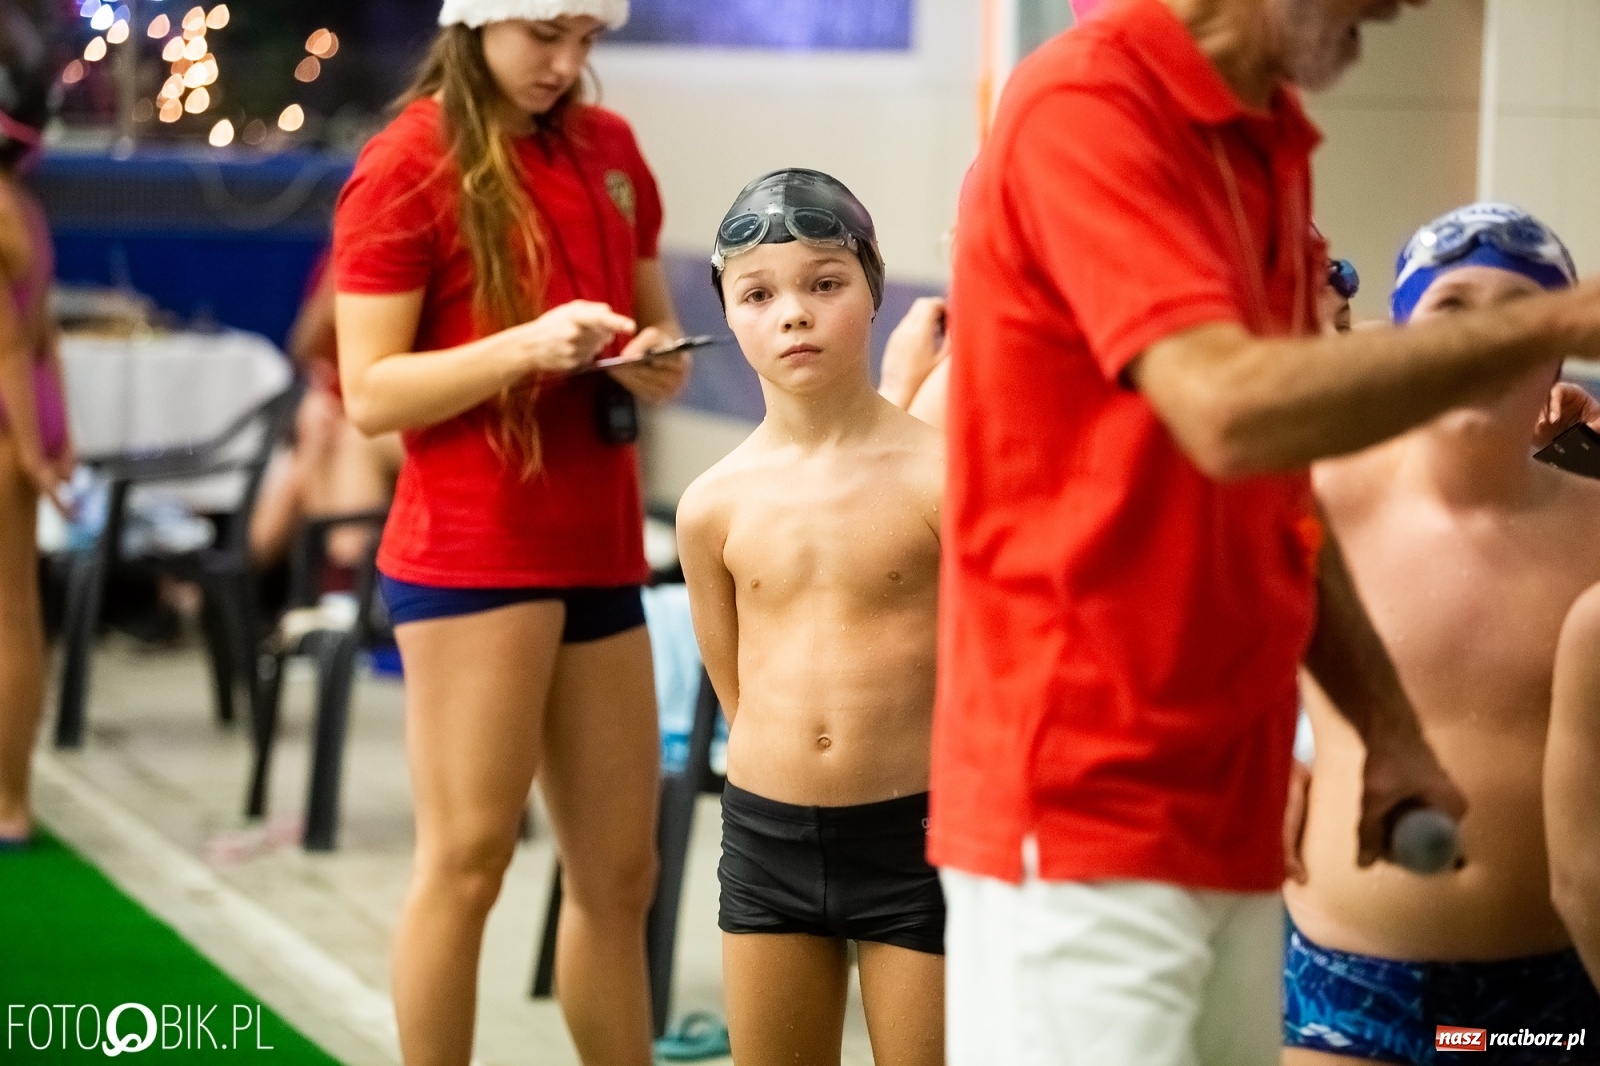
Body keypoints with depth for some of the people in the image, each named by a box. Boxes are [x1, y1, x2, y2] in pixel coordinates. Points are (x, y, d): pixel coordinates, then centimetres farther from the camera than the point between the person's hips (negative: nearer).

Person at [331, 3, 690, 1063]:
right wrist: (527, 346, -22)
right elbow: (371, 393, -10)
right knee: (468, 857, -7)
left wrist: (656, 359, -2)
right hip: (472, 549, -6)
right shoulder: (407, 165, -6)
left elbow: (657, 325, 21)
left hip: (598, 549, 6)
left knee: (621, 873, 8)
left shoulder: (608, 148, 11)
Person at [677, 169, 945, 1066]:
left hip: (916, 833, -3)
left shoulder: (938, 473, -11)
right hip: (767, 834, 4)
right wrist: (782, 794, 11)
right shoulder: (715, 504, -1)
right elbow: (734, 685, 11)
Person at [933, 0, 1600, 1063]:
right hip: (1081, 814, -8)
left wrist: (1390, 731, 12)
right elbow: (1232, 411, -28)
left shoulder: (1271, 143, 13)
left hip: (1229, 810, 8)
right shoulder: (1085, 106, -14)